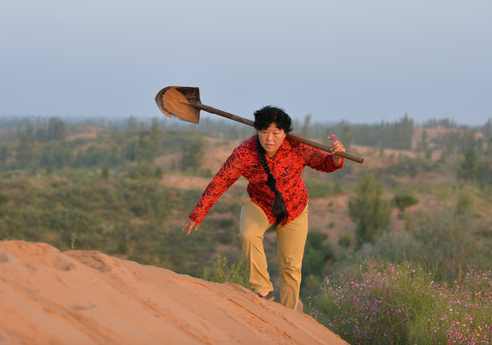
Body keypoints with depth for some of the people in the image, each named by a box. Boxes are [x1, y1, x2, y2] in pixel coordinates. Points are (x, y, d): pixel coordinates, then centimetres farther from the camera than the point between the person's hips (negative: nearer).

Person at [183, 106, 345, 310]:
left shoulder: (297, 148, -24)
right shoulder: (244, 153, -26)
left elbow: (324, 164, -12)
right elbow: (219, 183, -20)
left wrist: (336, 158, -37)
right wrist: (197, 215, -17)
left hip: (294, 209, 1)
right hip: (259, 204, -1)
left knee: (291, 267, 1)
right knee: (248, 235, -33)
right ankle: (263, 290, -18)